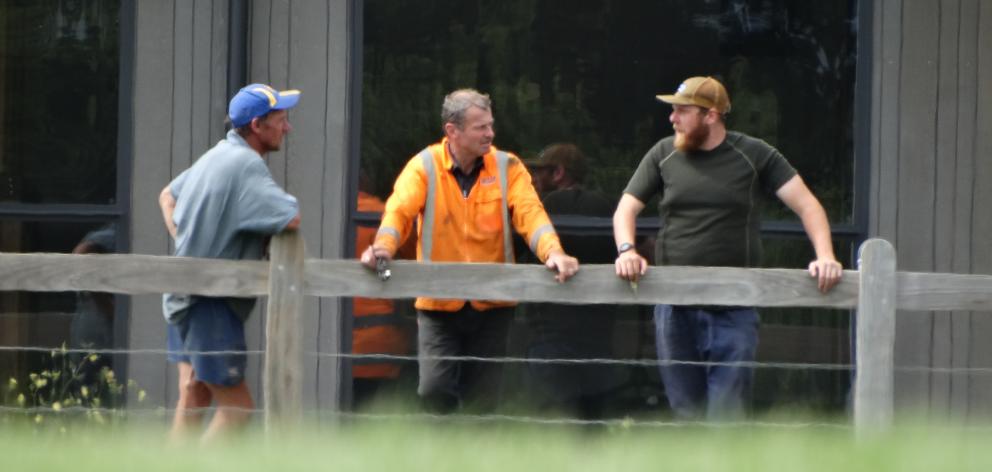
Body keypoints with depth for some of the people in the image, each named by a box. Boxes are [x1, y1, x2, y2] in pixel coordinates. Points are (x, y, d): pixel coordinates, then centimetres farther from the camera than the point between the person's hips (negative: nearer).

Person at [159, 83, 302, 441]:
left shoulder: (217, 155, 13)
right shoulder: (246, 164, -18)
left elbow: (168, 196, 28)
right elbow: (291, 219, -28)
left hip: (183, 296, 10)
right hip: (209, 303, -10)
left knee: (192, 400, 11)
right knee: (236, 408, -5)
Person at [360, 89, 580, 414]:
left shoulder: (507, 167, 1)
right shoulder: (425, 167, -3)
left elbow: (530, 213, -10)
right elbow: (399, 210, -16)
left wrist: (552, 252, -31)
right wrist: (383, 246, -37)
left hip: (491, 305, 1)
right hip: (438, 304, -1)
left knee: (483, 400, 4)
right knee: (434, 390, -14)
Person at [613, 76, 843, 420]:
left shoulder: (755, 156, 2)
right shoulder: (664, 155, 10)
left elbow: (806, 204, -1)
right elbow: (626, 208, 9)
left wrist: (825, 257, -17)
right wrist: (626, 250, -13)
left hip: (733, 312, -3)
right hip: (675, 310, 3)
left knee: (725, 415, -8)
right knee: (685, 412, 6)